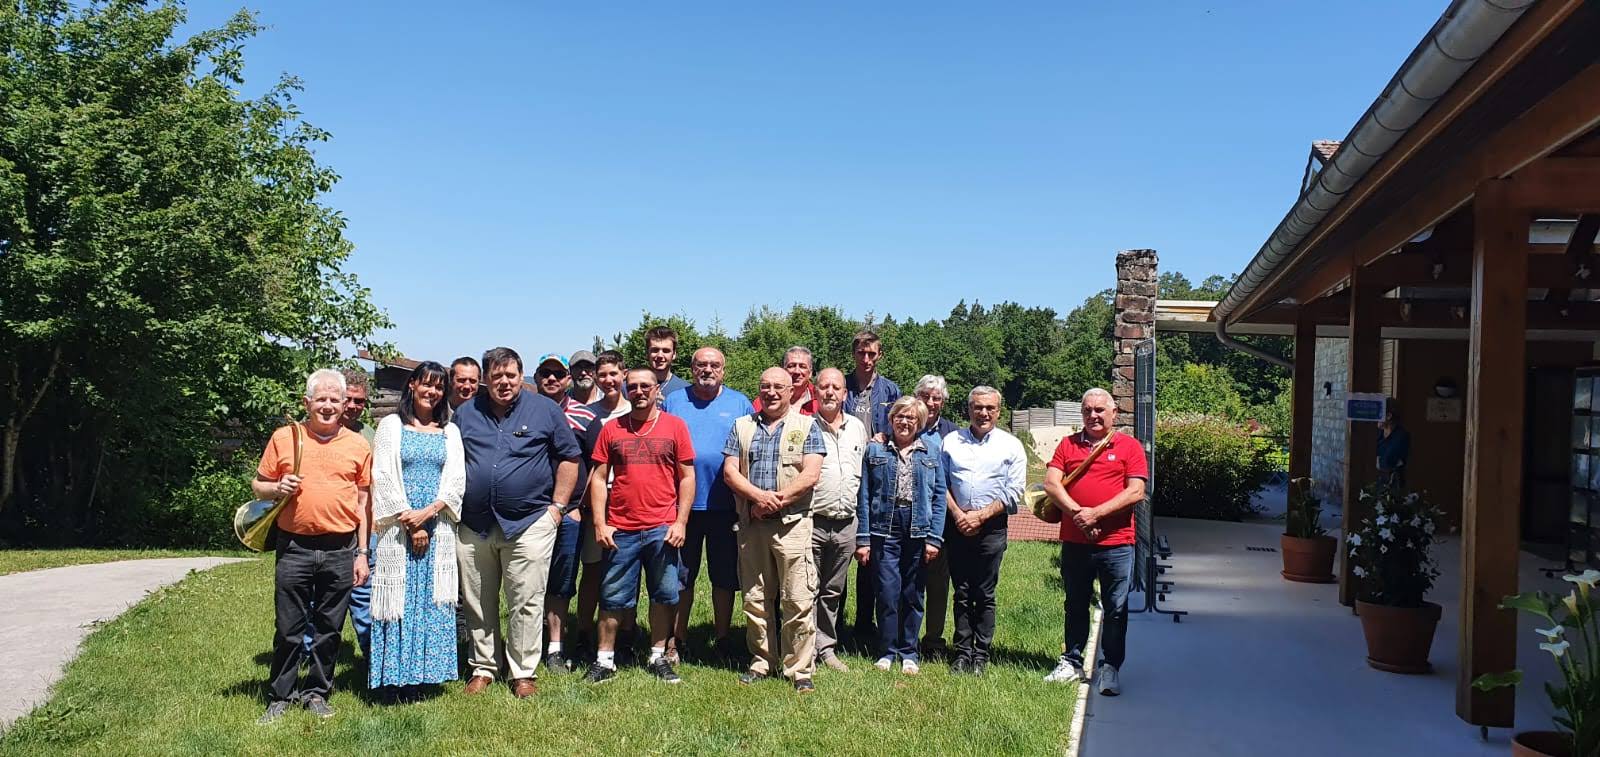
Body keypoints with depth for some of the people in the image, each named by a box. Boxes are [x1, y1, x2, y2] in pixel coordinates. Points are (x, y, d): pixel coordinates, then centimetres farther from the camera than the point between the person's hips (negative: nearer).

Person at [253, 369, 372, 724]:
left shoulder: (358, 445, 5)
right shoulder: (283, 438, 3)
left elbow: (363, 501, 8)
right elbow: (258, 486, 11)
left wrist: (362, 553, 6)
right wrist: (278, 488, -12)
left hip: (341, 551, 1)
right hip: (294, 548, -1)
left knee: (328, 628, 9)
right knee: (288, 628, 5)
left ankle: (317, 692, 23)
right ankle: (280, 697, 18)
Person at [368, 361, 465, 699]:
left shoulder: (450, 431, 13)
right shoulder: (391, 425, 5)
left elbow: (456, 480, 4)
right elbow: (383, 477, -3)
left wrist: (427, 512, -12)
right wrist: (410, 524, -10)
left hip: (437, 527, 2)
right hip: (399, 527, -2)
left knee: (431, 600, 2)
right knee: (399, 598, -3)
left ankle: (422, 673, 7)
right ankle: (395, 678, 1)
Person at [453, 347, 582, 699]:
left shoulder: (545, 410, 3)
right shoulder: (466, 413, 10)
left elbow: (569, 458, 5)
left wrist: (557, 506, -1)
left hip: (529, 524, -3)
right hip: (473, 526, 3)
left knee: (526, 603, 0)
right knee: (477, 604, 10)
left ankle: (524, 673, 11)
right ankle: (483, 667, 24)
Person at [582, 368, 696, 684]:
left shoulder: (675, 426, 3)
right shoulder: (612, 428, 6)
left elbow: (687, 477, 4)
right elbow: (599, 478, 6)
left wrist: (680, 522, -3)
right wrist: (600, 524, -2)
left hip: (662, 530, 0)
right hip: (620, 530, 0)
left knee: (664, 596, 8)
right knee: (613, 598, 6)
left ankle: (658, 658, 21)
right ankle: (605, 661, 16)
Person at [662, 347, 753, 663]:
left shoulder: (739, 403, 7)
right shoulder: (673, 401, 7)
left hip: (726, 505, 0)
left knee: (725, 576, 8)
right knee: (680, 576, 6)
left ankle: (722, 638, 21)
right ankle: (676, 640, 17)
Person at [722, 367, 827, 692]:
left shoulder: (806, 426, 5)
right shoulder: (742, 426, 13)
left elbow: (811, 474, -5)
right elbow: (730, 471, 4)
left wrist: (775, 501, -12)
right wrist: (759, 496, -13)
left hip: (792, 523, -3)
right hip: (751, 524, 3)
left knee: (798, 600, -5)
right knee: (755, 599, 9)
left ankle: (800, 669, 2)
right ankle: (761, 662, 21)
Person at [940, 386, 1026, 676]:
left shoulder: (1011, 446, 4)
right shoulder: (951, 441, 8)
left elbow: (1014, 493, -1)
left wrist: (980, 516, -8)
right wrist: (958, 515, -6)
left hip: (992, 529, -1)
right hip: (957, 525, 1)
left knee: (985, 595, 2)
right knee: (961, 593, 5)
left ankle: (981, 654, 10)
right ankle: (962, 652, 11)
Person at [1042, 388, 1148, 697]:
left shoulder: (1130, 447, 2)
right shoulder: (1068, 445, 9)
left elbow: (1136, 492, -7)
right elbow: (1051, 484, -1)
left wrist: (1096, 514, -14)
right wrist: (1077, 512, -15)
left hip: (1116, 544, -3)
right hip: (1074, 542, 3)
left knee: (1116, 609, 2)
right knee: (1075, 606, 15)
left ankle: (1110, 668, 12)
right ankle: (1072, 662, 27)